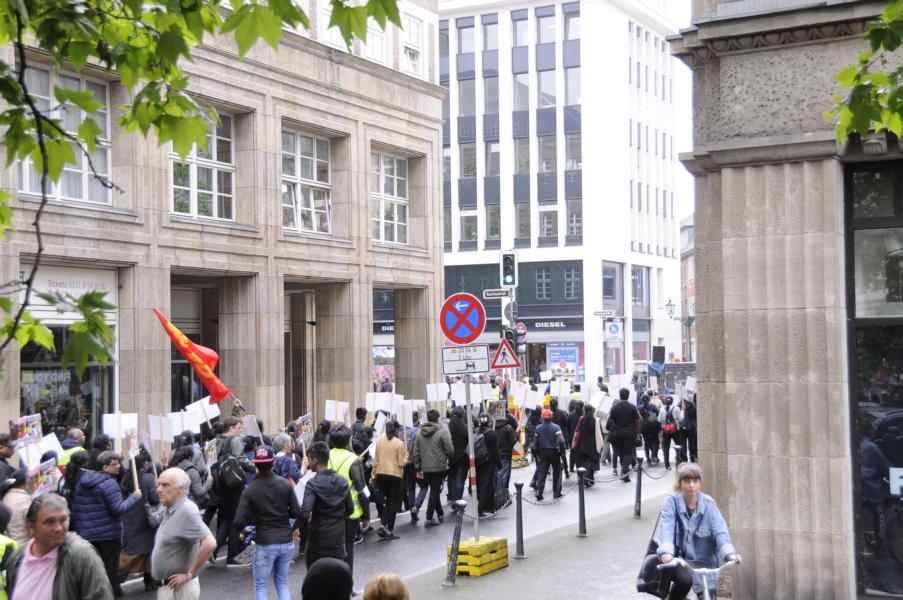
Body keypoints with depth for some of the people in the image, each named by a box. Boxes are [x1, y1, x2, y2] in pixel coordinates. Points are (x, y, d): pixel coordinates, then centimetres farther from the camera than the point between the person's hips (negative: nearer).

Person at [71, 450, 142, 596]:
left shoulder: (83, 481, 9)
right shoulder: (109, 483, -16)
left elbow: (76, 509, 12)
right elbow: (118, 508, -21)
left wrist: (78, 528, 18)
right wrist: (135, 497, -9)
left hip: (85, 535, 7)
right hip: (108, 535, -7)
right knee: (109, 570, 4)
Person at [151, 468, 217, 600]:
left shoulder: (186, 511, -20)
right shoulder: (170, 510, 10)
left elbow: (210, 544, -30)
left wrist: (189, 575, -22)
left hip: (178, 588, -10)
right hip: (166, 586, 10)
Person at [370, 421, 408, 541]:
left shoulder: (379, 441, -1)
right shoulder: (399, 443, -11)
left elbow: (375, 460, 3)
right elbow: (401, 463, -10)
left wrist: (373, 475, 12)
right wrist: (406, 455, 8)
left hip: (381, 475, 4)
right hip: (395, 475, -4)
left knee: (387, 501, 20)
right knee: (394, 503, 7)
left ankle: (382, 526, 7)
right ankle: (389, 531, 8)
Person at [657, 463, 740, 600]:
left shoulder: (709, 504, -5)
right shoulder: (672, 503, -9)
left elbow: (720, 530, -17)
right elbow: (666, 529, -23)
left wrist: (729, 554, -35)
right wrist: (666, 552, -43)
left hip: (703, 563, 2)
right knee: (685, 579, -32)